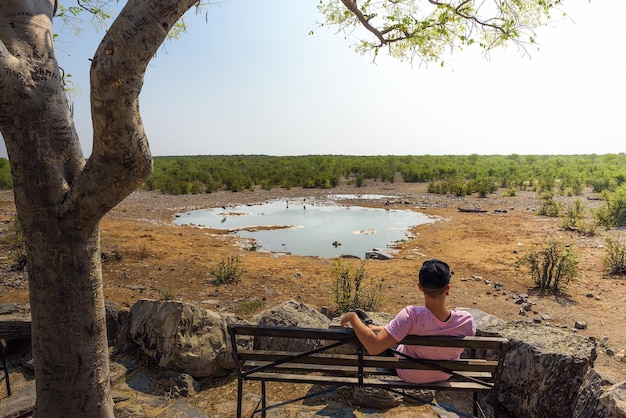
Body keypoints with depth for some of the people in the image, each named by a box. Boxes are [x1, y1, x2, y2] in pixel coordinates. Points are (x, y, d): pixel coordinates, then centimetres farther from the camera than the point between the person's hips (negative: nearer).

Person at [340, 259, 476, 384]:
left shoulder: (412, 316, -40)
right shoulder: (467, 321, -29)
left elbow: (373, 347, -43)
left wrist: (352, 317, -27)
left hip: (409, 376, -3)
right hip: (445, 376, 3)